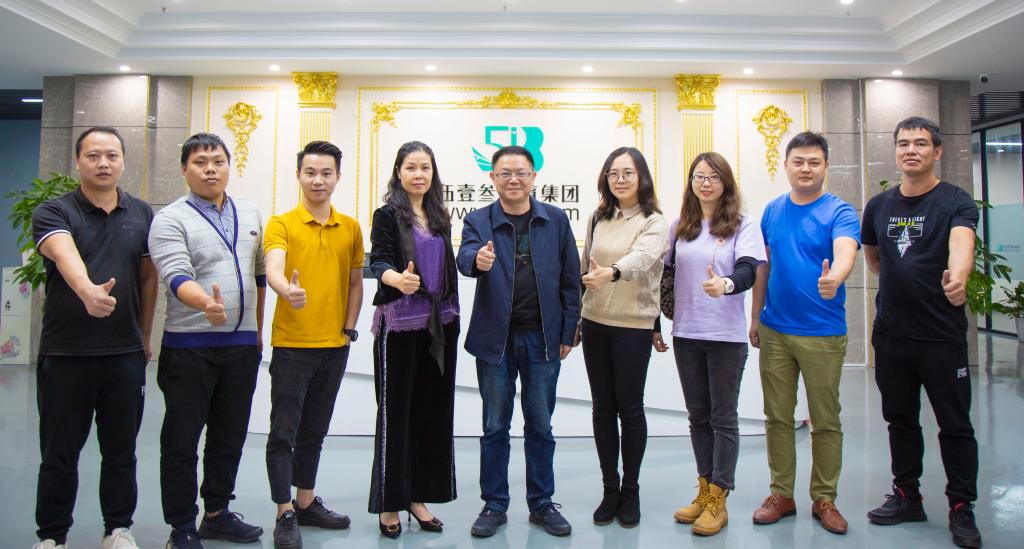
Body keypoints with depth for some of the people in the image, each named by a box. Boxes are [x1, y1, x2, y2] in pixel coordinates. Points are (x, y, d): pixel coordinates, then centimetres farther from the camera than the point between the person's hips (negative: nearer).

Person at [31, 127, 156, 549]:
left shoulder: (143, 214, 7)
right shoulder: (53, 212, -4)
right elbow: (65, 255, -26)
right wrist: (88, 290, -47)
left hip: (126, 354, 2)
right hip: (64, 354, -2)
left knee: (121, 451, 12)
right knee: (59, 453, 10)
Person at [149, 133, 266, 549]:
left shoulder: (250, 214, 11)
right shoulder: (170, 219, -6)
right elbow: (176, 276, -21)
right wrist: (206, 302, -41)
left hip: (243, 344, 5)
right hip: (189, 346, -5)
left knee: (230, 436, 14)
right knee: (182, 440, 5)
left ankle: (218, 514, 30)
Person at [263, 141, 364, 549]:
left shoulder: (350, 228, 7)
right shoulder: (281, 224, -6)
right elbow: (273, 268, -23)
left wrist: (349, 328, 5)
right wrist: (288, 290, -44)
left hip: (334, 346, 4)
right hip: (291, 344, -4)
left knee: (315, 431, 16)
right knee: (284, 432, 1)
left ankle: (307, 503, 30)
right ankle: (285, 514, 13)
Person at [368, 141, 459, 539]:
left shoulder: (439, 217, 13)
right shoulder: (387, 215, -3)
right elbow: (379, 261, -17)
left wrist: (453, 315, 13)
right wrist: (397, 278, -39)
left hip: (440, 323, 6)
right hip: (399, 323, -5)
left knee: (433, 410, 8)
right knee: (396, 411, 1)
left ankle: (418, 495, 21)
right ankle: (389, 502, 13)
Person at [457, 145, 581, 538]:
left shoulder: (556, 220, 3)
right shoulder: (478, 221, 1)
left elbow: (569, 279, 4)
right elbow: (465, 258, -19)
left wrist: (568, 332, 0)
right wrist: (477, 260, -43)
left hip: (542, 338, 1)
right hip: (495, 338, 0)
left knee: (540, 425, 11)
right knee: (495, 426, 10)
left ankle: (542, 504, 26)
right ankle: (494, 505, 24)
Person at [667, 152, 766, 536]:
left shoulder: (743, 225, -4)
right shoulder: (680, 227, 9)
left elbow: (748, 270, -18)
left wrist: (725, 283, -40)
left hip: (726, 335, -4)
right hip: (686, 333, 4)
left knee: (723, 417, 4)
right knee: (698, 415, 13)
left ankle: (718, 501, 12)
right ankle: (704, 490, 25)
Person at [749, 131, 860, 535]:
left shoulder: (839, 211, -7)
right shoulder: (773, 210, 7)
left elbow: (845, 253, -27)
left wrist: (834, 278, -48)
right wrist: (755, 316, 11)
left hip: (823, 334, -4)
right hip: (774, 331, 4)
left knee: (825, 421, 8)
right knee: (777, 417, 11)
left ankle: (824, 499, 24)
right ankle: (782, 494, 25)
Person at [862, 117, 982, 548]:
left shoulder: (956, 201, -7)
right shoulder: (879, 206, 7)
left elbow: (961, 242, -29)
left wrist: (957, 277, -49)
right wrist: (901, 283, 10)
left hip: (942, 333, -4)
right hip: (891, 332, 5)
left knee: (955, 424, 5)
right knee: (900, 420, 15)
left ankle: (961, 508, 21)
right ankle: (907, 497, 30)